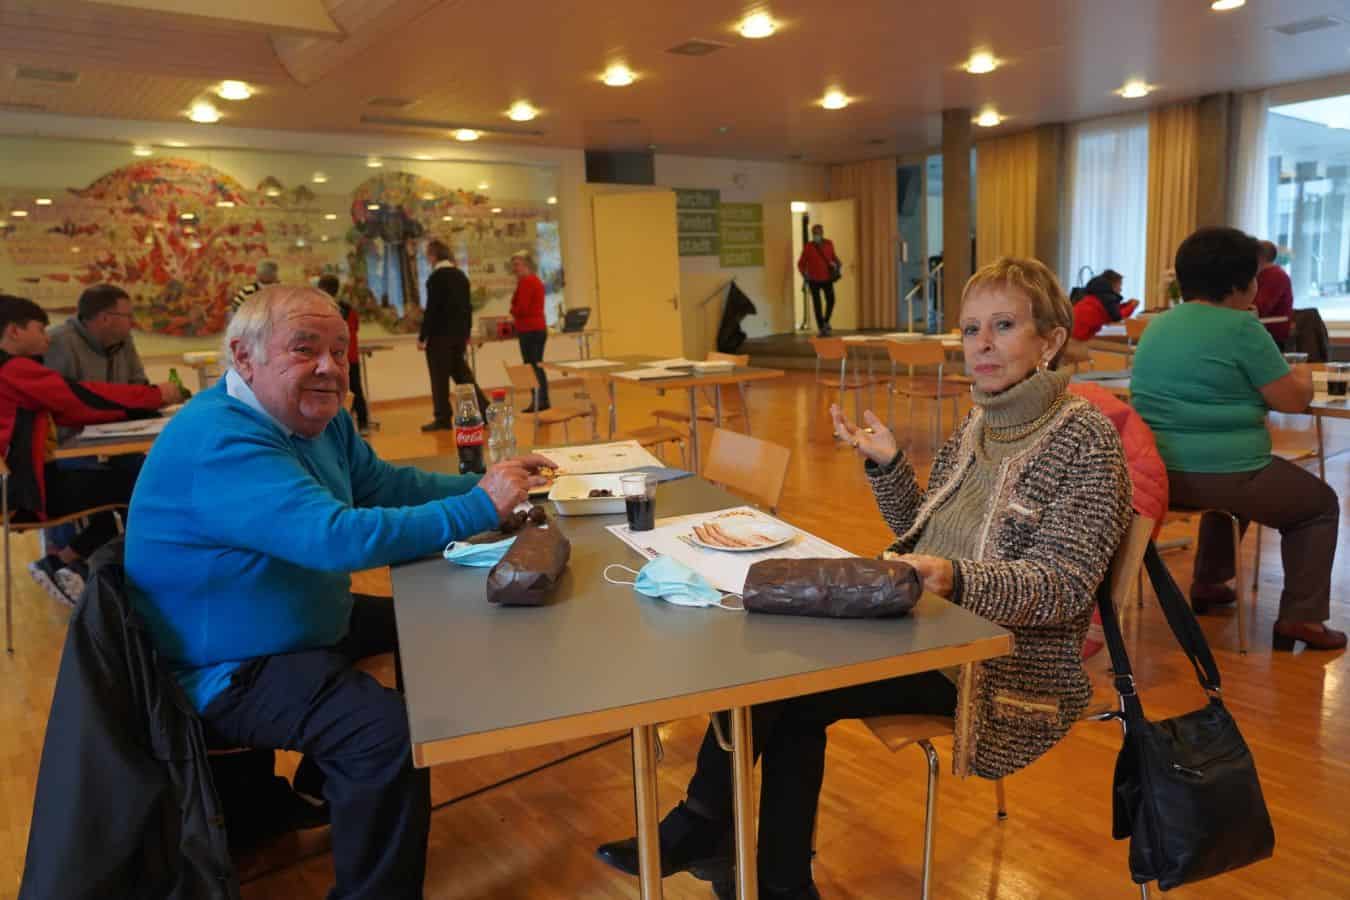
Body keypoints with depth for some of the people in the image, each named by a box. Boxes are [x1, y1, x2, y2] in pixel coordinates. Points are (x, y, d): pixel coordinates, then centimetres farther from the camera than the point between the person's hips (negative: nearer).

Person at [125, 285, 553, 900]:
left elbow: (383, 483, 8)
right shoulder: (221, 444, -31)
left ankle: (331, 784, 37)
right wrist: (478, 510, -33)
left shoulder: (315, 414, 1)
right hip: (224, 670, -11)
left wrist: (483, 484, -7)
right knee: (389, 730, -30)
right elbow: (341, 536, -40)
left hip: (304, 621, 11)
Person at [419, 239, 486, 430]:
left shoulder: (436, 277, -13)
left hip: (440, 335, -7)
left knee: (440, 379, 1)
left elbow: (432, 309, -15)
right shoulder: (461, 275, 10)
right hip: (459, 335, 7)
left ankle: (443, 419, 5)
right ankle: (484, 410, 7)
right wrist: (466, 334, 21)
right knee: (462, 374, 14)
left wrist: (422, 337, -9)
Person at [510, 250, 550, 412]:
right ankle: (543, 402, 14)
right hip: (539, 328, 10)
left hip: (529, 330, -10)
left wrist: (512, 310, 1)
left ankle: (538, 403, -7)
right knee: (538, 367, 12)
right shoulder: (536, 280, 17)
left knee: (532, 367, -7)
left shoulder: (525, 281, -13)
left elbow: (522, 308, -18)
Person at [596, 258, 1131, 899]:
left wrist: (955, 577, -36)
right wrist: (886, 463, -2)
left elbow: (1064, 587, -19)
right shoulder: (977, 425, 10)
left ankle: (701, 828, 10)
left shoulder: (1084, 439, -12)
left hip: (1005, 666, -7)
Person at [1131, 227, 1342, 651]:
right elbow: (1293, 400, -7)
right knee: (1321, 503, 18)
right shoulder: (1242, 328, -11)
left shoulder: (1158, 325, 10)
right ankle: (1300, 618, 10)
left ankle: (1207, 583, 42)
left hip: (1155, 473, 7)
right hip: (1224, 474, -7)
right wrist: (1302, 375, 14)